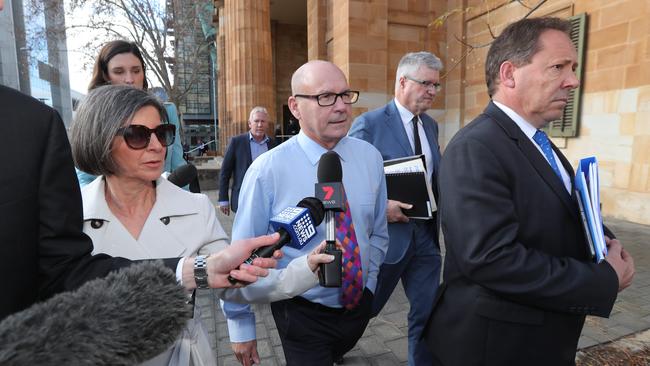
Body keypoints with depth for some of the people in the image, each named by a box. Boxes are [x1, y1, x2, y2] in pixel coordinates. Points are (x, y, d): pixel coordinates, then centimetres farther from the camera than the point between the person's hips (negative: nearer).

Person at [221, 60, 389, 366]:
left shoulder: (370, 157, -7)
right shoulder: (267, 170, -21)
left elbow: (378, 231, 6)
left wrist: (368, 284, 3)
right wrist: (241, 326, -4)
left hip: (360, 304, 6)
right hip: (301, 313, -6)